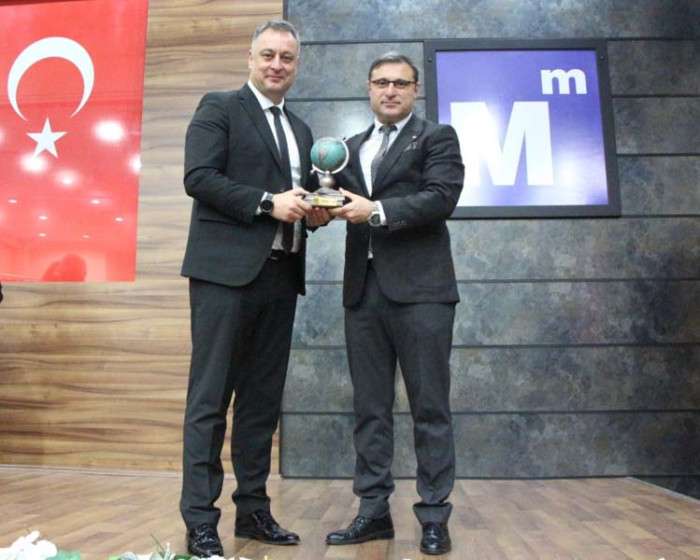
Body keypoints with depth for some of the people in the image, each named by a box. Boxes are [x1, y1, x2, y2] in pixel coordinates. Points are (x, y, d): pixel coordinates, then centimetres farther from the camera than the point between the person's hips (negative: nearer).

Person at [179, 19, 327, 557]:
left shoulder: (301, 129, 22)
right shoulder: (219, 108, 3)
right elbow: (198, 176, -10)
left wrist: (313, 210, 4)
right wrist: (267, 202, -16)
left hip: (280, 275, 7)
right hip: (226, 271, -6)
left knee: (263, 399, 10)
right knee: (211, 398, -3)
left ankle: (254, 510, 20)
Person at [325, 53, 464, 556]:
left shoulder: (437, 137, 6)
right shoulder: (352, 147, 22)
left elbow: (441, 197, -9)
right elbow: (347, 204, 16)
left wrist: (377, 211, -16)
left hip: (419, 289, -5)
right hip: (364, 289, 5)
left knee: (430, 407, 0)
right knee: (370, 408, 7)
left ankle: (434, 517, 9)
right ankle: (374, 512, 16)